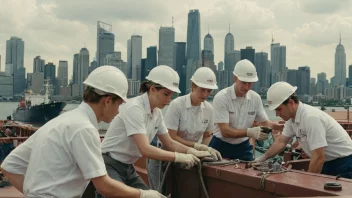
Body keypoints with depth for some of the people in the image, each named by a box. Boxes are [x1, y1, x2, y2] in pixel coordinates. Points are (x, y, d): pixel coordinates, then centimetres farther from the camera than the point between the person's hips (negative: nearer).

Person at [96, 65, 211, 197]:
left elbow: (169, 143, 8)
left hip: (128, 168, 8)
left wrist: (192, 151, -9)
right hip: (110, 167, -8)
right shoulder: (135, 108, -24)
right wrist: (180, 157, -28)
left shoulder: (156, 112, 2)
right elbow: (145, 149, -31)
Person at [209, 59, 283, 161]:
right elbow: (225, 131, -22)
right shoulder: (221, 97, -17)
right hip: (222, 147, -4)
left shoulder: (256, 98, -2)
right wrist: (249, 132, -36)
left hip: (243, 148, 4)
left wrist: (275, 125, -14)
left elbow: (264, 122, 8)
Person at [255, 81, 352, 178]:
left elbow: (319, 157, -28)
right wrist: (262, 159, 7)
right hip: (327, 162, 8)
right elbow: (281, 141, 11)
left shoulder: (311, 118, -28)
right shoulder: (292, 117, -2)